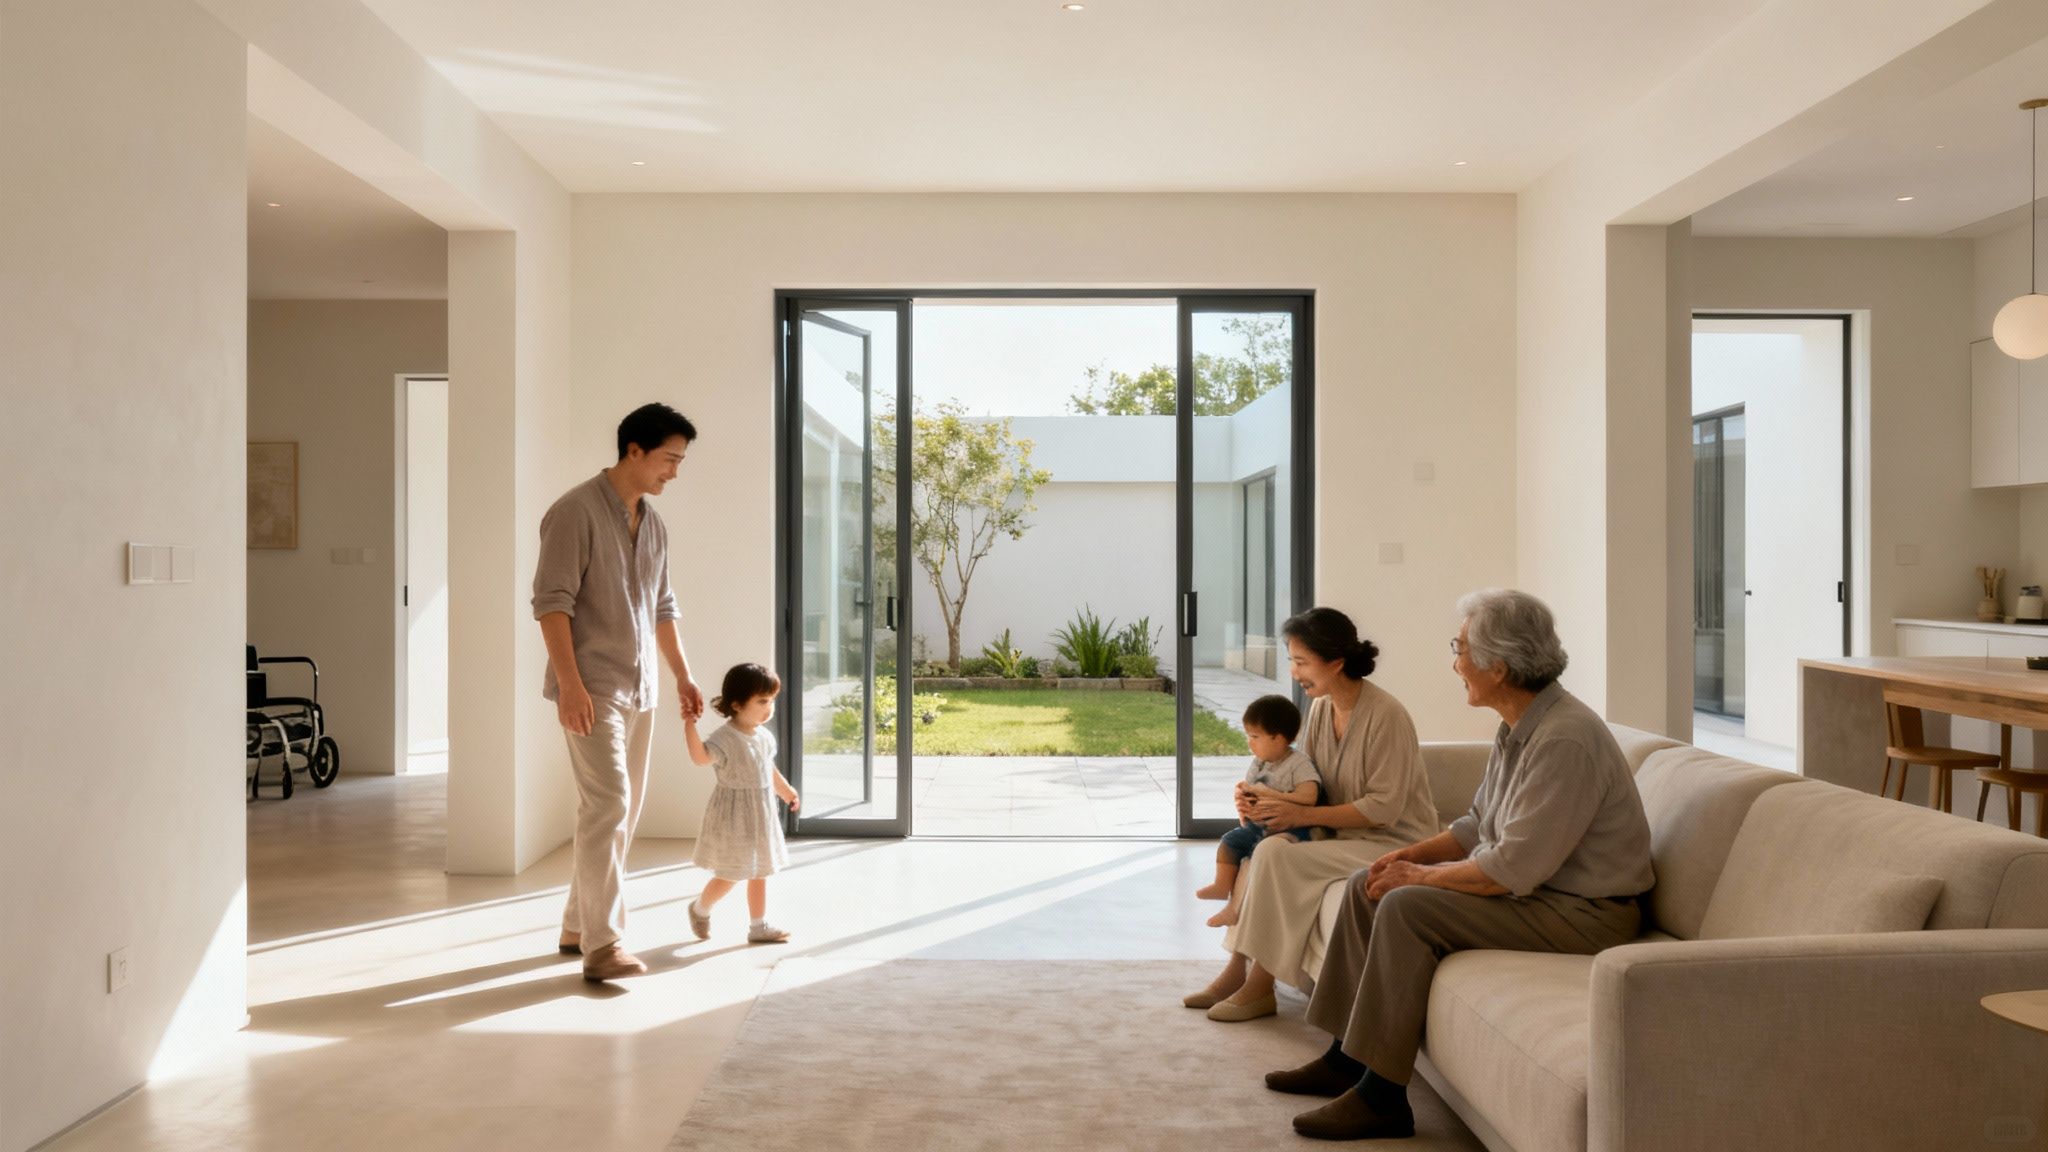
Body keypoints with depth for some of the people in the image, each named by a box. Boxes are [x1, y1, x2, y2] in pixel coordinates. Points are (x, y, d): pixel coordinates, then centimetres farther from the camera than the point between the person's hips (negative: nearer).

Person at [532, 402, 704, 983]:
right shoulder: (577, 511, -10)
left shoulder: (653, 524, 13)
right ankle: (602, 944, -11)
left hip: (639, 690, 8)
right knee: (607, 803, -14)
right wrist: (570, 683, -21)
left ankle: (578, 925, 23)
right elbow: (551, 601, -15)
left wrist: (682, 675, 19)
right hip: (591, 689, -8)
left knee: (623, 809, 11)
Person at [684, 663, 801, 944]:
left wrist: (786, 791, 30)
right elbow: (700, 756, -36)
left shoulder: (765, 736, 4)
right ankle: (700, 909, 29)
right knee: (729, 875, 2)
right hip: (733, 816, -7)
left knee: (759, 871, 13)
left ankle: (759, 926, 23)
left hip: (761, 815, 7)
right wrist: (690, 725, -45)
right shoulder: (726, 738, -20)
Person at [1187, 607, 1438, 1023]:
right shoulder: (1320, 708, 4)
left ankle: (1260, 987, -12)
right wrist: (1264, 802, -10)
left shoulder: (1385, 715, -20)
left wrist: (1301, 815, -23)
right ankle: (1237, 969, -3)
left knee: (1276, 855, -24)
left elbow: (1385, 807, -21)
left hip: (1392, 844, -8)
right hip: (1343, 835, 8)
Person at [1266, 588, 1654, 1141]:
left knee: (1406, 907, -25)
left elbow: (1515, 868, -28)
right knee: (1366, 886, 5)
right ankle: (1346, 1056, 11)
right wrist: (1411, 855, 0)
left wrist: (1419, 876, -16)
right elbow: (1479, 825, 16)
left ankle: (1380, 1096, -15)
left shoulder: (1565, 739, -25)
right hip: (1528, 885, 10)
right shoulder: (1519, 726, 7)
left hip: (1581, 910, -10)